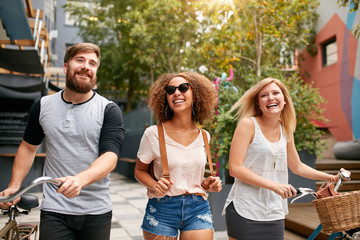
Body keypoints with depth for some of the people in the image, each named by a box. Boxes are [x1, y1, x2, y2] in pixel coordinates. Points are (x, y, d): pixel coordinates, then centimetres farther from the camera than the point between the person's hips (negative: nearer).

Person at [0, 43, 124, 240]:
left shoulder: (109, 110, -6)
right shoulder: (43, 106, 4)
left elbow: (110, 156, -16)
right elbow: (28, 147, 16)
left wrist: (80, 179, -33)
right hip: (54, 211, 1)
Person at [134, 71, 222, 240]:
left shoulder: (204, 137, 2)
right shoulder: (153, 134, -8)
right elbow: (139, 171, 2)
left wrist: (206, 184, -2)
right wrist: (154, 185, -17)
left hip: (198, 209, 2)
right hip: (162, 209, -2)